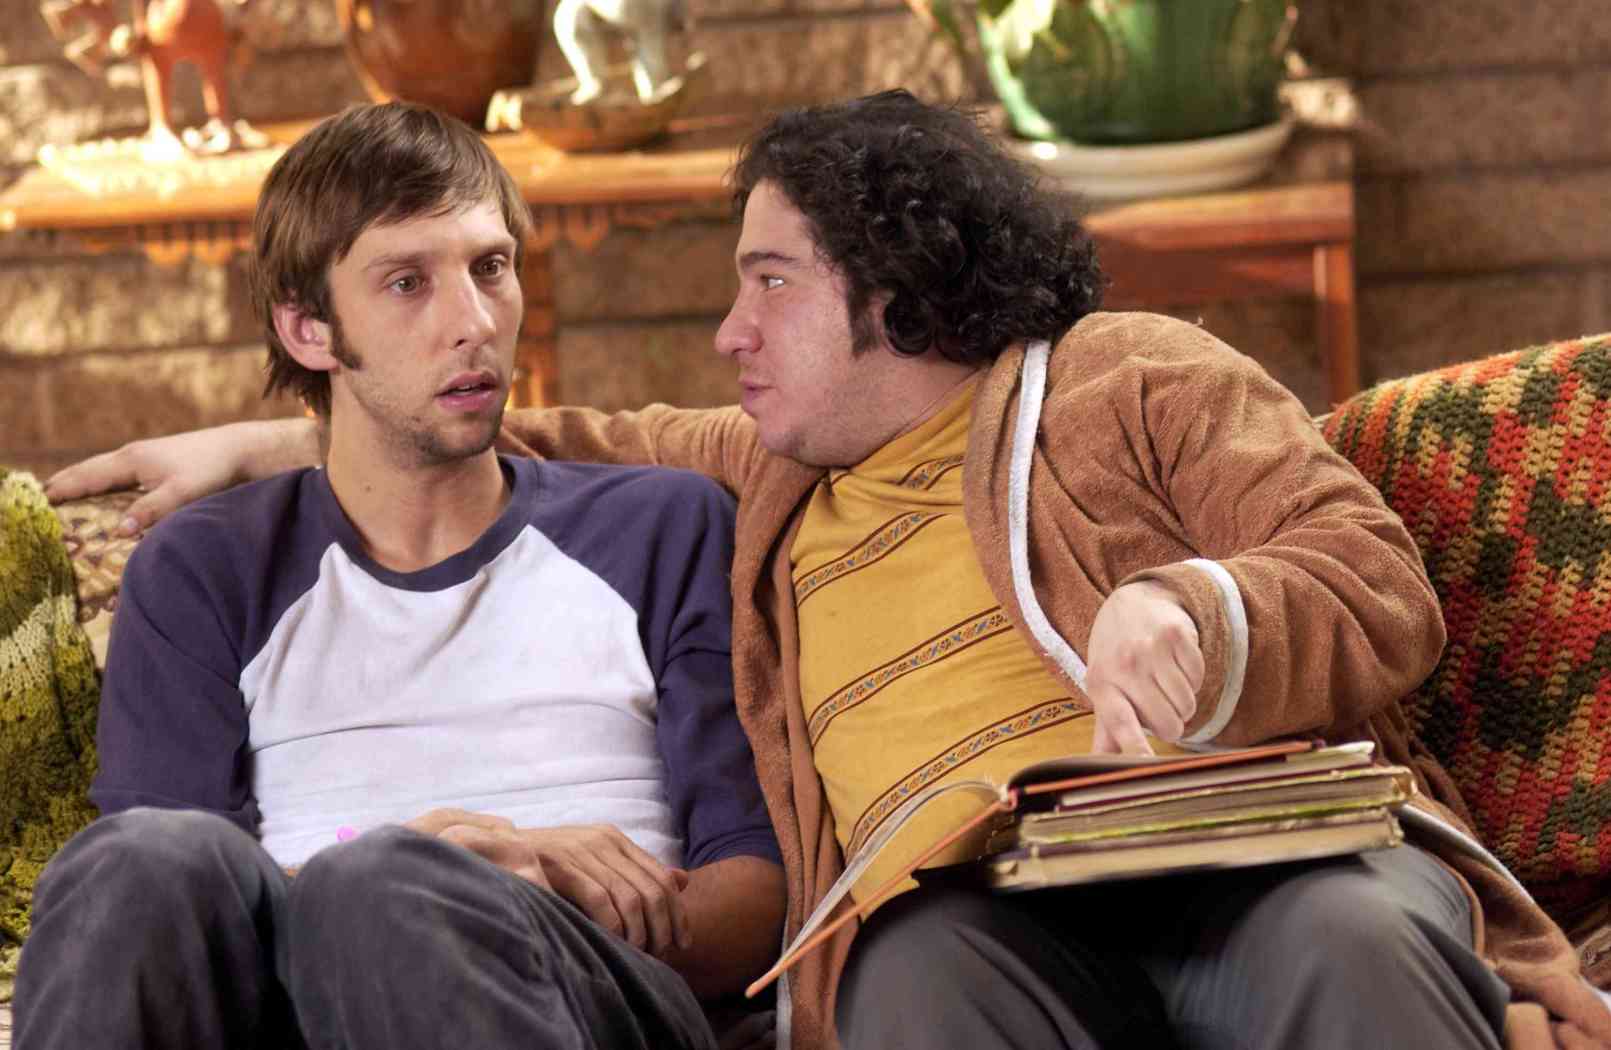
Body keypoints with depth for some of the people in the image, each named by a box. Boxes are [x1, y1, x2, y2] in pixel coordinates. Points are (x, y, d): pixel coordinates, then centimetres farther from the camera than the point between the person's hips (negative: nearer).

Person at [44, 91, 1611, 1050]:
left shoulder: (1133, 381, 21)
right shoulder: (769, 481, 37)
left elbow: (1381, 590, 9)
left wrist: (1191, 612, -12)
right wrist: (274, 445, 41)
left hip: (1258, 856, -1)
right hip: (971, 917, 2)